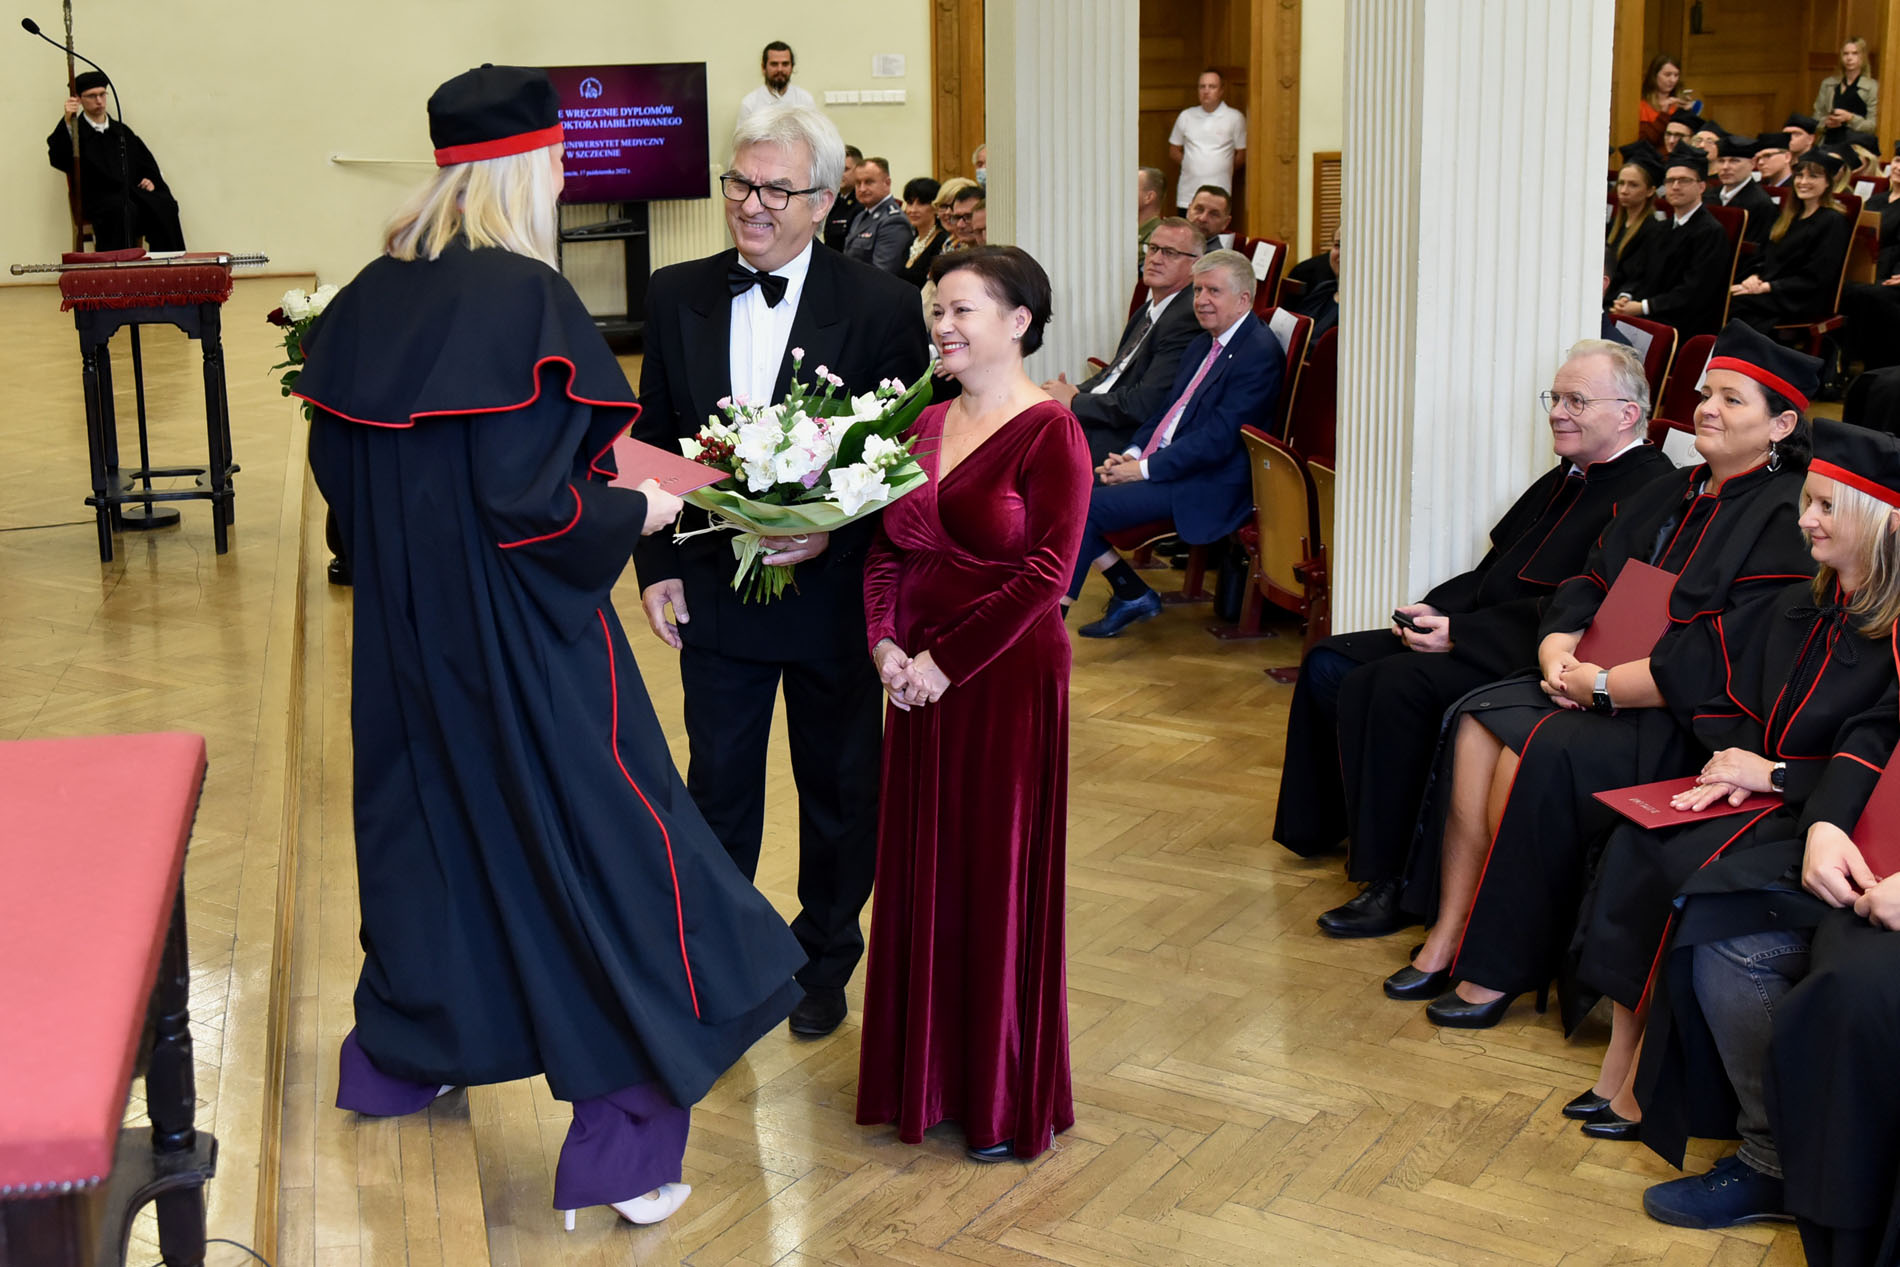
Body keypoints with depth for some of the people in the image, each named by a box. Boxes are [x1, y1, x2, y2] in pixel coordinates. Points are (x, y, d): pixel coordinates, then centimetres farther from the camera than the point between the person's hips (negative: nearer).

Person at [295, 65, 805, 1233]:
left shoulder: (367, 301, 1)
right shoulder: (527, 298, -20)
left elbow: (338, 462, 9)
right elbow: (527, 497, -24)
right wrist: (635, 512, -7)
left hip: (402, 620, 8)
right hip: (520, 631, -7)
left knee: (429, 822, 24)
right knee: (601, 840, 3)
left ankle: (398, 1055, 42)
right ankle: (620, 1147, 8)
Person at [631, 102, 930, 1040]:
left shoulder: (881, 308, -10)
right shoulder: (676, 296, 0)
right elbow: (651, 441, 6)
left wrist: (835, 535, -22)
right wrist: (655, 564, -1)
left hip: (836, 593, -2)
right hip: (713, 589, 2)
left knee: (838, 788, 15)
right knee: (718, 786, 13)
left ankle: (824, 961, 35)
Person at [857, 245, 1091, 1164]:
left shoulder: (1049, 432, -11)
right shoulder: (927, 425, 11)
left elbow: (1044, 572, -16)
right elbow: (888, 546, 12)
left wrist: (948, 662, -16)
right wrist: (885, 642, -5)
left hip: (1006, 679, -7)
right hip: (918, 678, 7)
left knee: (999, 878, 2)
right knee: (919, 869, 13)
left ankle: (1007, 1100, 17)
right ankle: (928, 1075, 29)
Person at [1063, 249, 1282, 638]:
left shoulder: (1259, 354, -14)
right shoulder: (1203, 344, 16)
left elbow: (1218, 439, -20)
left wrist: (1145, 469, -18)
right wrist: (1134, 454, 1)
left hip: (1208, 487, -9)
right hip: (1163, 462, 9)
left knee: (1085, 506, -20)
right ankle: (1133, 595, 1)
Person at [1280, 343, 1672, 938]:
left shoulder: (1647, 492, -13)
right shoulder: (1565, 479, 19)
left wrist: (1460, 633, -21)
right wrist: (1435, 610, 0)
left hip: (1538, 654, -10)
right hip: (1475, 631, 10)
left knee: (1399, 684, -30)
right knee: (1330, 666, -1)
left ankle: (1390, 882, -20)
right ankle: (1322, 827, 10)